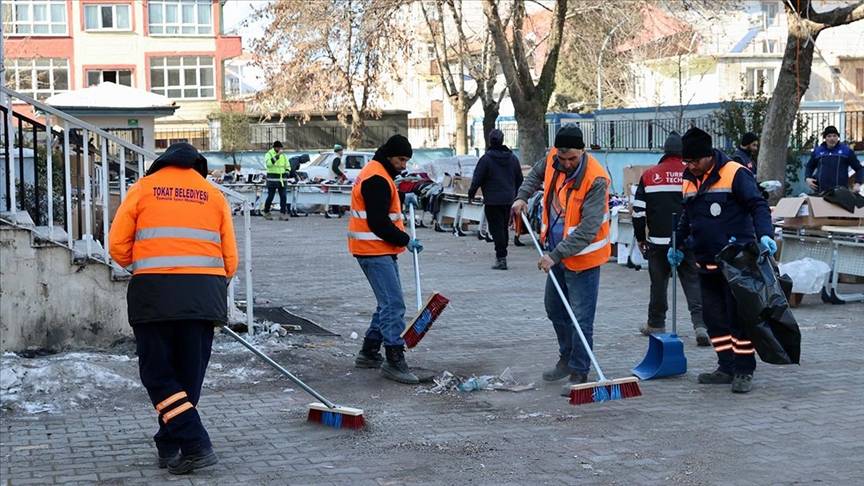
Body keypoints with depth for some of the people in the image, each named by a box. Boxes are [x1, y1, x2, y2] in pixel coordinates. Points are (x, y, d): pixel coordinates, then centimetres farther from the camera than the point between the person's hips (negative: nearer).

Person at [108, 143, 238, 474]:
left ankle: (195, 446, -6)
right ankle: (169, 446, 18)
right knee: (189, 375, 12)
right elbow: (230, 257, 11)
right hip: (204, 294, 2)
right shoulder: (214, 195, 14)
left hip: (154, 293, -2)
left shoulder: (143, 189, 9)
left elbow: (118, 246, 5)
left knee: (158, 374, 5)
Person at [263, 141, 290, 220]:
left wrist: (286, 172, 2)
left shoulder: (283, 155, 12)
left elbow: (287, 166, 22)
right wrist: (277, 156, -30)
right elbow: (268, 163, -25)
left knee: (283, 197, -1)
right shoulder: (269, 154, -5)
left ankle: (283, 214, 1)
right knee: (270, 196, 0)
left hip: (281, 180, 5)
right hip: (272, 180, -5)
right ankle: (266, 212, 16)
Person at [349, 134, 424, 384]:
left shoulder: (377, 174, 17)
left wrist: (402, 202, 12)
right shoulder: (376, 179, -18)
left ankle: (369, 352, 25)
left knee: (388, 302, 17)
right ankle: (394, 360, -12)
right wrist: (405, 240, -14)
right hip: (375, 251, -11)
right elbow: (378, 223, -22)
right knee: (393, 305, -12)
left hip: (380, 250, 11)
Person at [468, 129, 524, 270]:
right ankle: (502, 256, 24)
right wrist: (515, 194, 26)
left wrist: (471, 193, 5)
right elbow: (519, 179, 14)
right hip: (508, 199, 6)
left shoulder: (486, 158, -12)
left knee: (497, 229, -4)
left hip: (492, 200, -5)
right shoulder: (512, 158, 6)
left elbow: (477, 179, -10)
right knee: (504, 228, 16)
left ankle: (501, 258, -10)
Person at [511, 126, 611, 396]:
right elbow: (536, 174, 22)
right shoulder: (552, 160, -5)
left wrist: (555, 255, -32)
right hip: (557, 253, 8)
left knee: (581, 319, -5)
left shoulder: (596, 180, -26)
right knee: (554, 309, 22)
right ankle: (567, 359, 41)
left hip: (582, 257, -8)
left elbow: (588, 229, -30)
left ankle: (579, 374, 6)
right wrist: (522, 196, 6)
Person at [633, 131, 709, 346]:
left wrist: (640, 238, 13)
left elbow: (638, 211, 1)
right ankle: (700, 324, -11)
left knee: (659, 283, 12)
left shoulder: (649, 176, 1)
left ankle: (656, 324, 23)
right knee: (693, 282, 2)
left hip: (658, 242, 1)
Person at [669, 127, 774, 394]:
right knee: (713, 317, 8)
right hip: (706, 262, 7)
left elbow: (758, 206, -15)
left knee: (738, 316, -3)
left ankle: (744, 371, 3)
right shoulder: (689, 180, 12)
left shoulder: (735, 174, -10)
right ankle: (727, 368, 17)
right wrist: (678, 246, 22)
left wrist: (764, 234, -29)